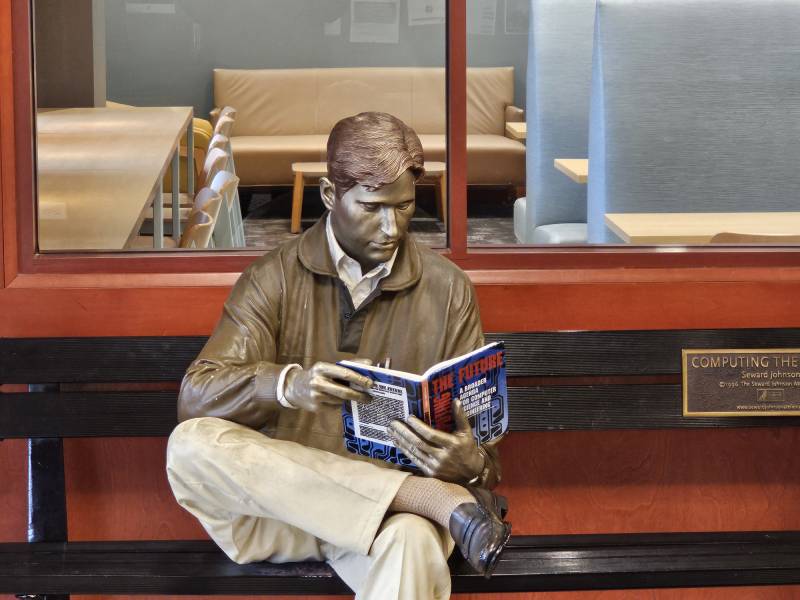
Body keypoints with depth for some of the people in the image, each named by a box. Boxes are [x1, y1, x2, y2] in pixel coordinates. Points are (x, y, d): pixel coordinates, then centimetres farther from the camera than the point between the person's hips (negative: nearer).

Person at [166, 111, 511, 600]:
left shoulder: (448, 289, 6)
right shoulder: (273, 279, 3)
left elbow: (478, 429, 5)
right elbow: (196, 397, -9)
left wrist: (471, 465, -21)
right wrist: (287, 385, -30)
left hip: (391, 501, -3)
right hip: (277, 503, 3)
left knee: (411, 544, -41)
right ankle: (442, 503, -29)